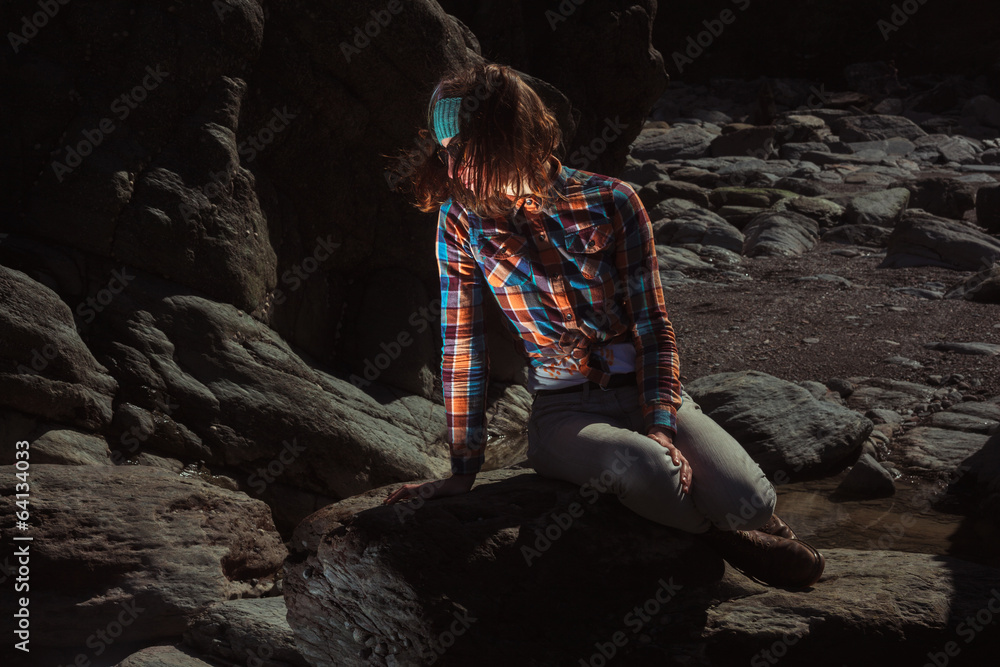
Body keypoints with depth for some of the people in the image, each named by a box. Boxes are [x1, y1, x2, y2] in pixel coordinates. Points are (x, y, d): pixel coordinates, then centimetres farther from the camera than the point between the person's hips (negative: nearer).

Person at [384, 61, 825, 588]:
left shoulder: (610, 203, -5)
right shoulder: (462, 221, -3)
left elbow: (653, 327, -3)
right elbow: (462, 345, 0)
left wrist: (660, 429, -17)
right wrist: (464, 470, 0)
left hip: (645, 392, 1)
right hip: (561, 412, -1)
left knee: (749, 502, -24)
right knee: (641, 467, -36)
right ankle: (725, 541, -4)